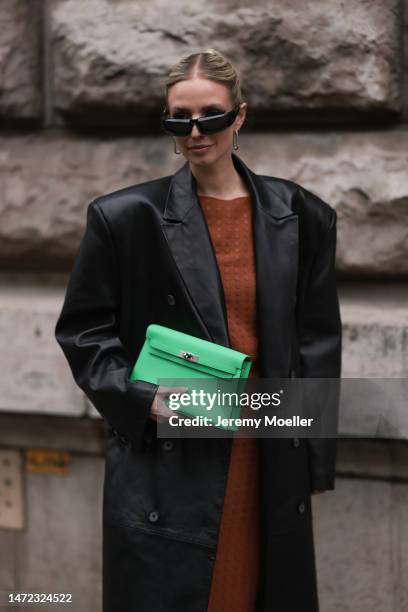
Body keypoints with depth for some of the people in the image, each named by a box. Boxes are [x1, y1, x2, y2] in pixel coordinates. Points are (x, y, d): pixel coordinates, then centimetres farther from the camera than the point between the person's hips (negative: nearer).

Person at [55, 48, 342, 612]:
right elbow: (81, 331, 2)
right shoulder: (125, 217, -2)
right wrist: (142, 398, -13)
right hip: (165, 469, -2)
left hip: (270, 467, 3)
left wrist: (313, 457, 6)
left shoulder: (301, 217, 5)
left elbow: (318, 337, 9)